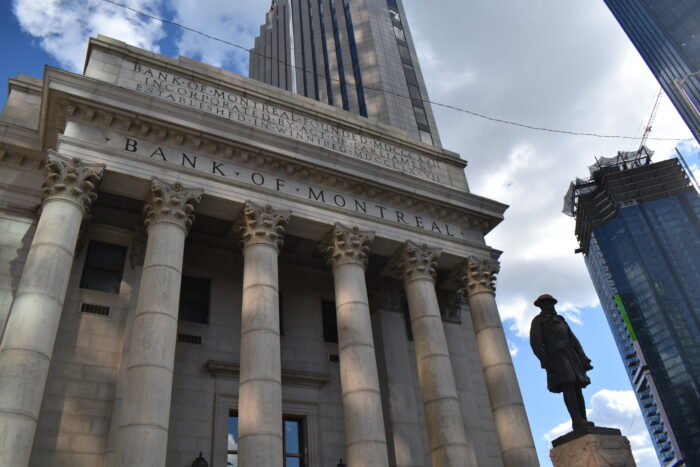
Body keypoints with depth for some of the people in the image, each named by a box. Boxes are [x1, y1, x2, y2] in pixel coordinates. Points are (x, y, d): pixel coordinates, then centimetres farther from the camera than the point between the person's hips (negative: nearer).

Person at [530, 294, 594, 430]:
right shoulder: (538, 321, 9)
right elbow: (535, 342, -5)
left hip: (570, 356, 6)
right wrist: (545, 361, -18)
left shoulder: (561, 321, 30)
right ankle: (577, 421, -28)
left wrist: (583, 359, 7)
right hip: (555, 357, -6)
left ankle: (583, 422, -8)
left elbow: (574, 341, 21)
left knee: (577, 388, -4)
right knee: (568, 386, -21)